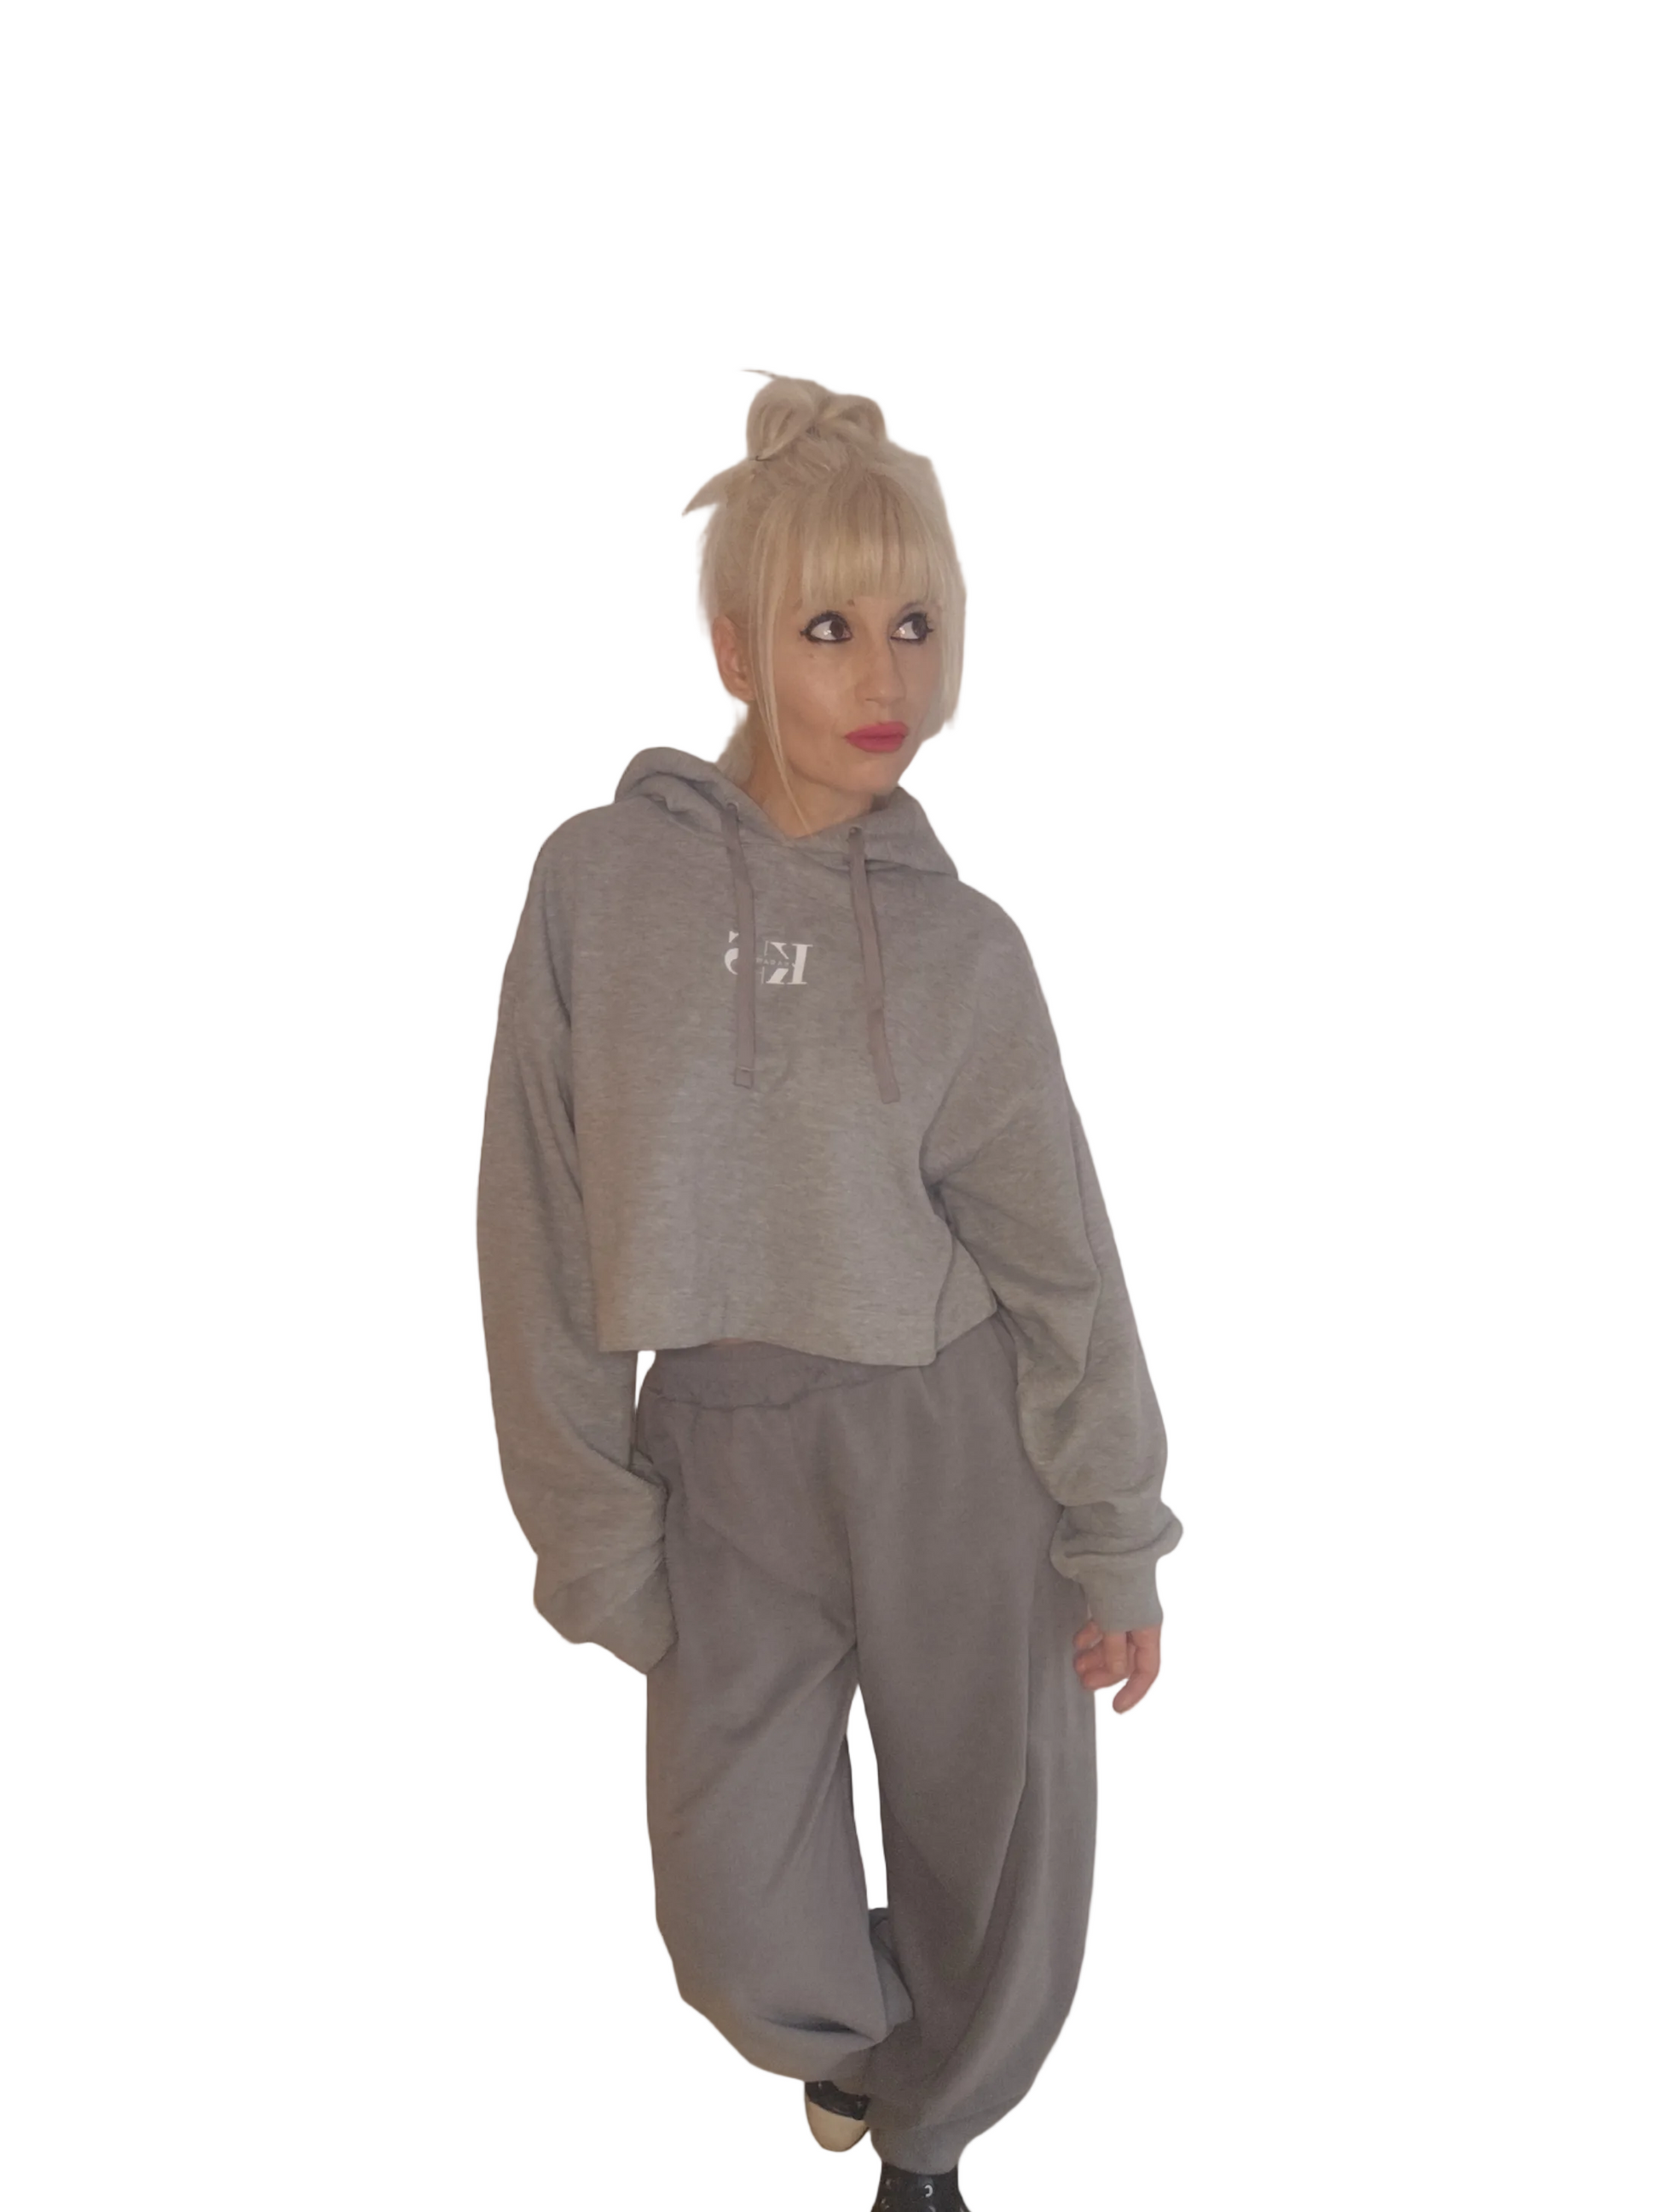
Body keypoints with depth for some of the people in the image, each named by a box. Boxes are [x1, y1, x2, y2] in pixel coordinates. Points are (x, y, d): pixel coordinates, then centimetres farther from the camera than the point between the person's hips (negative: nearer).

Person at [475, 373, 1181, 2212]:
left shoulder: (961, 946, -5)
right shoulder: (602, 881, -7)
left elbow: (1063, 1264, -1)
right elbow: (543, 1227, -4)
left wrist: (1117, 1544, 2)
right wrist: (592, 1527, -4)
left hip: (956, 1445, 0)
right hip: (721, 1452, 0)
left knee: (1001, 1856, 13)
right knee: (738, 1929, 6)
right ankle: (855, 2027, 44)